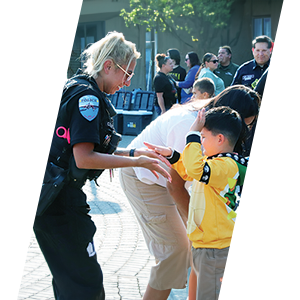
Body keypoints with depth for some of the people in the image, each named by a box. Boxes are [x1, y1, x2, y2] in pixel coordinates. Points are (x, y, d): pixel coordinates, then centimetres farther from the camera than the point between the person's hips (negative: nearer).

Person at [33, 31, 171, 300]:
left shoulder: (76, 87, 15)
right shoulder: (88, 96, -16)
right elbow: (84, 159, -22)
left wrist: (132, 153, 13)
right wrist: (137, 162, -17)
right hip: (59, 201, -11)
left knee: (67, 278, 20)